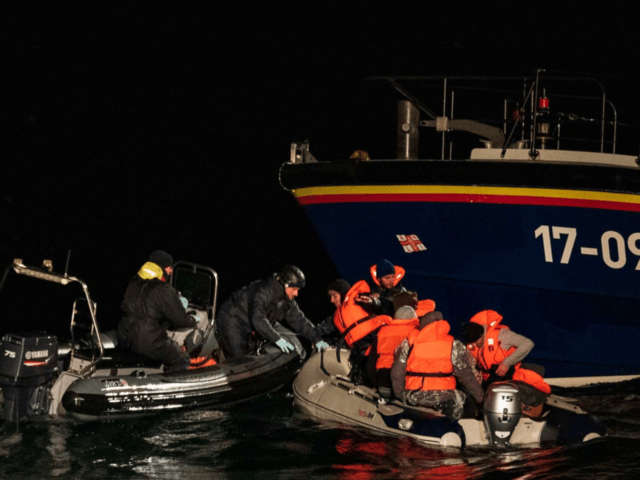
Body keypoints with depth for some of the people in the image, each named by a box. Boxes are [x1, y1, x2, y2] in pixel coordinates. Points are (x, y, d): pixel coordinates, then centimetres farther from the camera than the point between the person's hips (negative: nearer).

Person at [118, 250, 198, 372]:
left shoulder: (134, 283, 7)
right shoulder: (164, 291, -16)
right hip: (148, 342, -8)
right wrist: (193, 321, 12)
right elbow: (180, 320, -12)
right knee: (181, 359, 9)